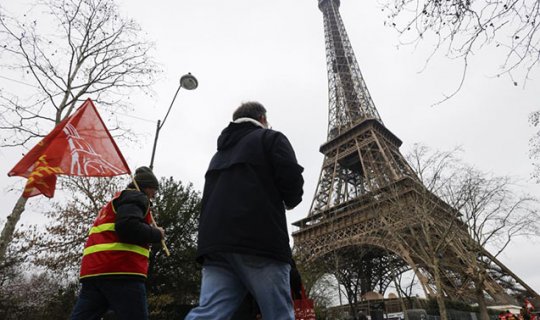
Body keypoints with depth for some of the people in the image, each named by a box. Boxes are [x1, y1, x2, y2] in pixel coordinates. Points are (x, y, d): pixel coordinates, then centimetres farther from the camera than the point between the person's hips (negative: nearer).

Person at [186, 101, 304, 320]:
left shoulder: (220, 152, 30)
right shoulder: (270, 138, 10)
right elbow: (293, 182, -4)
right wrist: (289, 202, 16)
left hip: (216, 244, 6)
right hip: (260, 242, -6)